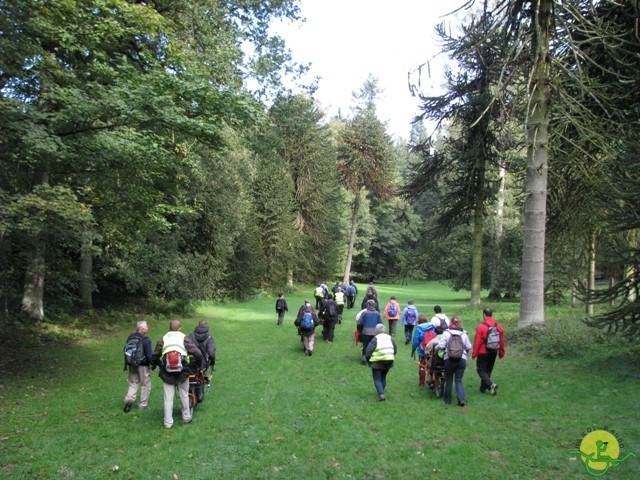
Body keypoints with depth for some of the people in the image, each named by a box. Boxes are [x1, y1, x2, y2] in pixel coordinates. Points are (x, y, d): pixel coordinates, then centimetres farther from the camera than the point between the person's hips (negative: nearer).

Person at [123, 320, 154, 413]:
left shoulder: (130, 337, 2)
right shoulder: (146, 339, -19)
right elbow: (149, 355, -19)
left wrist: (127, 364, 22)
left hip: (131, 364, 5)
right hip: (143, 366, -5)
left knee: (133, 383, 16)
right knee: (145, 384, 10)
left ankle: (129, 398, -8)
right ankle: (143, 404, 16)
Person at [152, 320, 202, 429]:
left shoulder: (163, 339, 11)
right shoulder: (184, 338, 4)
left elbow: (155, 356, 15)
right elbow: (197, 353, -2)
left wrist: (158, 364, 34)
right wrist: (199, 364, 15)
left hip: (167, 373, 1)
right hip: (182, 371, -1)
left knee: (168, 398, 8)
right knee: (184, 395, 15)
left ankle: (168, 423, 11)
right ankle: (186, 417, 27)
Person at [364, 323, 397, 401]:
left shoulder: (375, 339, -11)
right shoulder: (390, 338, 5)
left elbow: (368, 352, -13)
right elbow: (395, 349, 10)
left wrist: (369, 361, 3)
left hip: (377, 362, -5)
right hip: (389, 361, 5)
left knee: (377, 379, 3)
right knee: (383, 378, 22)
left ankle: (381, 394, -12)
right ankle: (381, 392, 29)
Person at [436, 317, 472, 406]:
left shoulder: (446, 333, -5)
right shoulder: (464, 334, 5)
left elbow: (441, 346, -10)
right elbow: (469, 347, 7)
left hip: (449, 360, -2)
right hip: (462, 359, 2)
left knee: (449, 380, 14)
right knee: (459, 380, 8)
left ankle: (447, 399, 23)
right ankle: (461, 399, -7)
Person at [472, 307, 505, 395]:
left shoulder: (481, 327, -17)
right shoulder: (499, 326, 0)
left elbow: (477, 342, -15)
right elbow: (502, 341, 5)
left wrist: (474, 354, -6)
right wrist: (501, 352, 16)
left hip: (483, 353, -5)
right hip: (493, 353, 6)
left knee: (481, 370, 6)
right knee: (488, 370, 18)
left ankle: (491, 385, -14)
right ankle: (483, 388, 25)